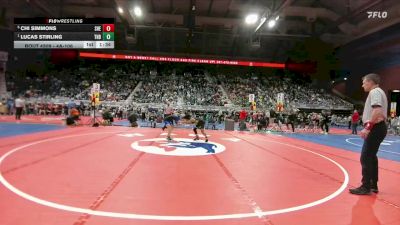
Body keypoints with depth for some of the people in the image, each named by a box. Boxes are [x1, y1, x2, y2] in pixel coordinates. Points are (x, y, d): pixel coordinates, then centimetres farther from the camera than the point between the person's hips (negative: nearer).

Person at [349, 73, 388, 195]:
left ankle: (366, 187, -4)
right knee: (371, 157, 16)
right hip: (378, 127, 11)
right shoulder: (378, 92, 20)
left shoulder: (375, 92, -12)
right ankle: (373, 185, 23)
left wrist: (367, 128, -28)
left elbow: (377, 111, -26)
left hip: (376, 128, -11)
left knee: (365, 158, -8)